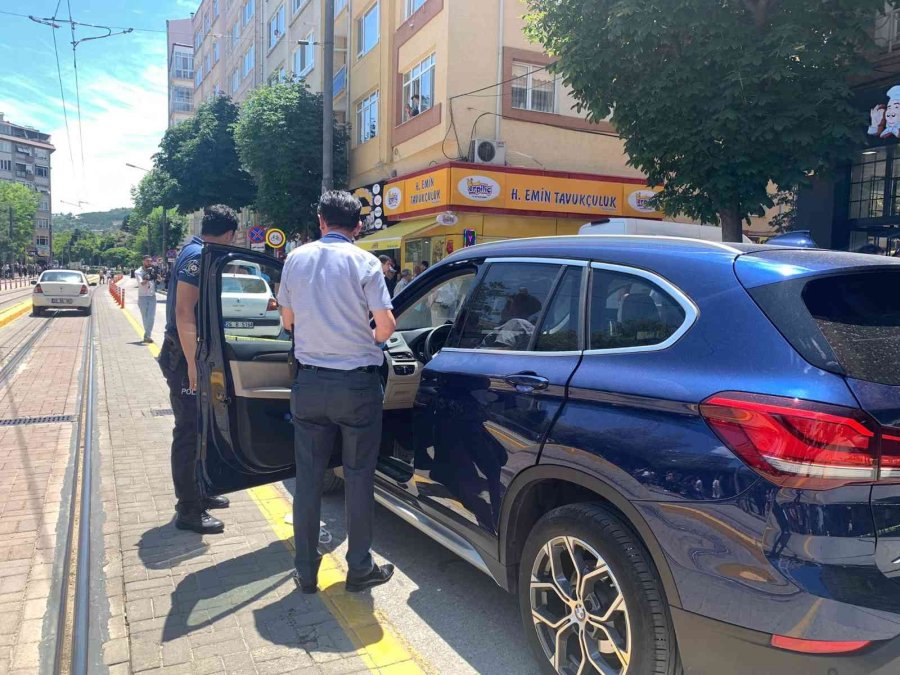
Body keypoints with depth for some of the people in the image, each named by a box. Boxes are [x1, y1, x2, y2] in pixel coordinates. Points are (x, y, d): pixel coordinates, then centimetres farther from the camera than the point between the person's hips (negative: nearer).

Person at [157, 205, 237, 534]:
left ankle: (198, 493, 32)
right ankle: (188, 511, 8)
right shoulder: (198, 256, -17)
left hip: (190, 354, 10)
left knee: (198, 428, 19)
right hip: (185, 357, -10)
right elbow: (184, 313, -24)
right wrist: (192, 365, -26)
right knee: (189, 432, -2)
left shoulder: (195, 252, 14)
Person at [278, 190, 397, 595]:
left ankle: (306, 572, 22)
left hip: (309, 382, 3)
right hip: (357, 383, -3)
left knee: (308, 478, 12)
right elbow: (386, 325, -13)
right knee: (358, 478, 9)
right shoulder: (363, 262, -8)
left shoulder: (296, 259, 4)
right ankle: (359, 569, 20)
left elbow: (288, 321, 12)